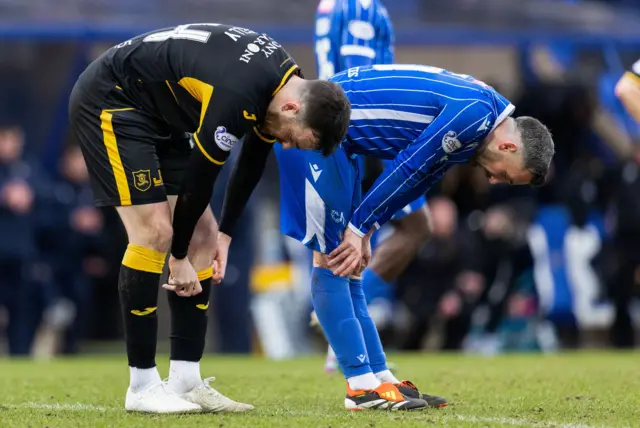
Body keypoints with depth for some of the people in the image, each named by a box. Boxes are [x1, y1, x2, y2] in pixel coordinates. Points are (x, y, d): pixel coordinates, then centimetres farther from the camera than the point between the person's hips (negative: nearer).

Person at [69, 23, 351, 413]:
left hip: (157, 117, 10)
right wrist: (180, 257, -10)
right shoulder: (237, 97, -33)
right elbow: (199, 178, -22)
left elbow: (252, 163, 11)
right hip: (109, 101, -10)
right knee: (155, 232, -17)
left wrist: (225, 233, 14)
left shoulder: (283, 78, -5)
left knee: (202, 238, 4)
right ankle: (142, 388, -9)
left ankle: (185, 383, 6)